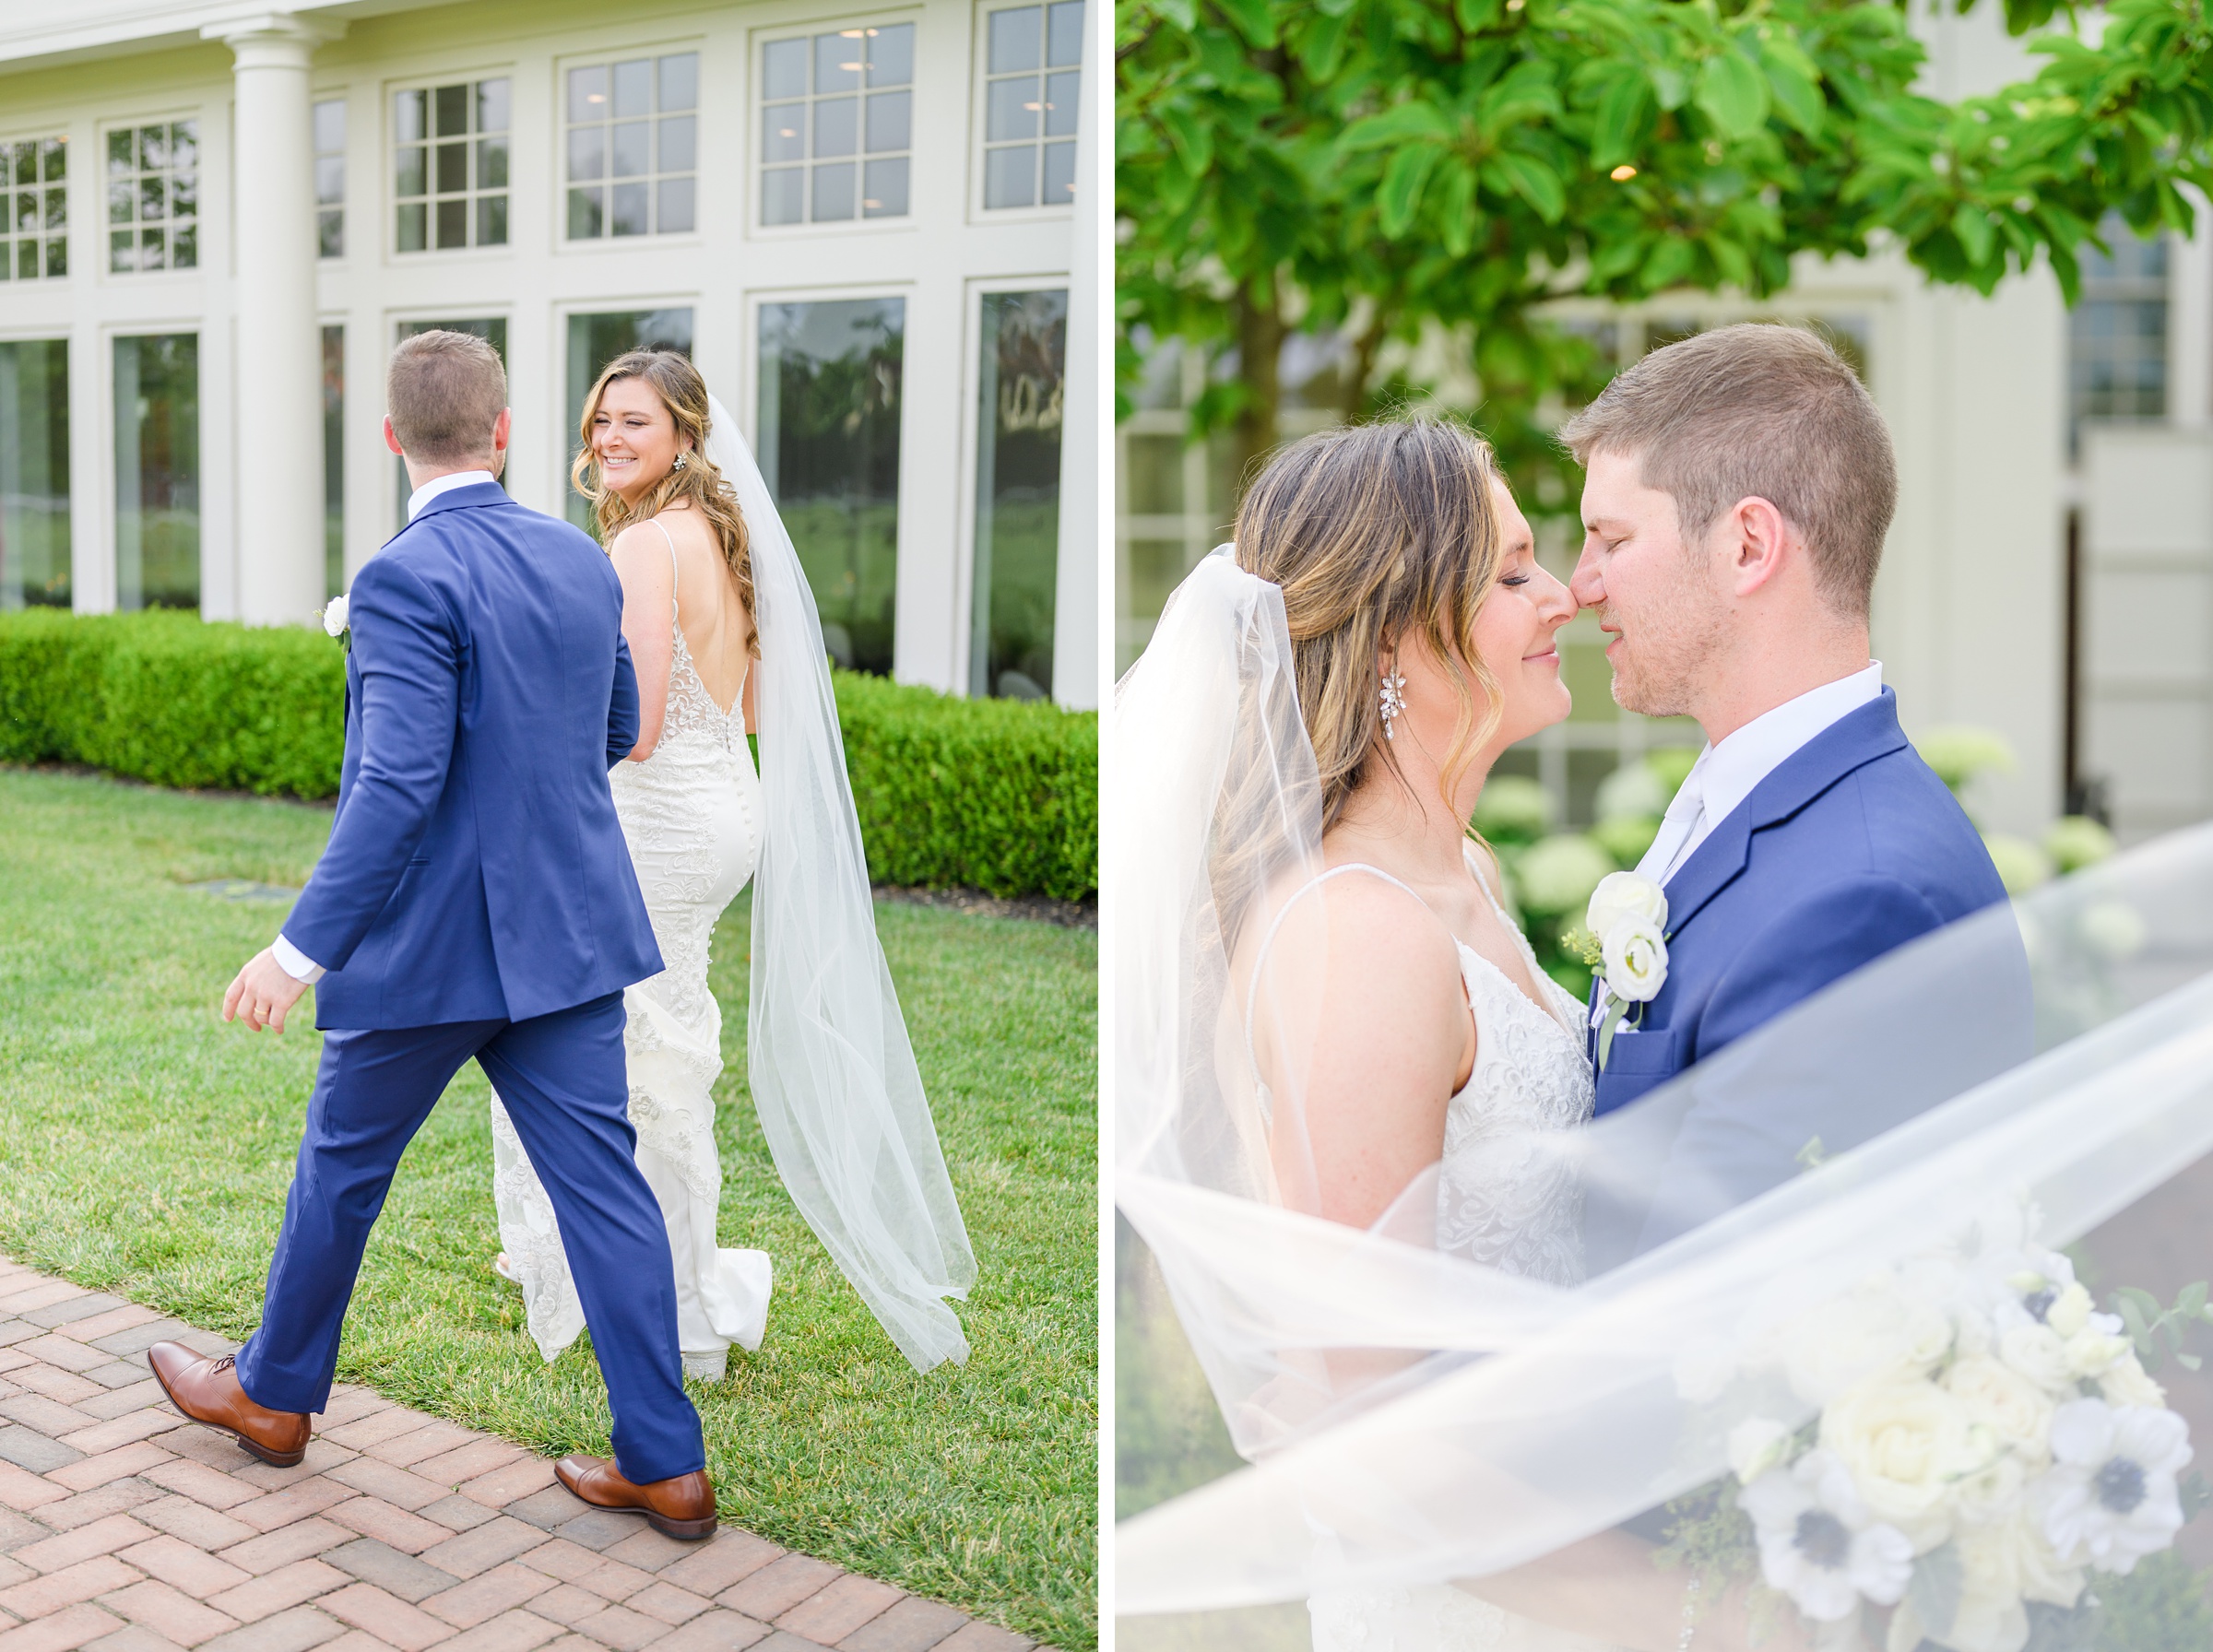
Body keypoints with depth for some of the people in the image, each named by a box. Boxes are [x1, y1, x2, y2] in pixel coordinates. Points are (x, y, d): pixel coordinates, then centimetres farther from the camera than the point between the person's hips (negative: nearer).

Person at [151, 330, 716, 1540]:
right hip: (572, 930, 6)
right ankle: (664, 1464, 11)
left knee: (342, 1165, 16)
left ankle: (274, 1393, 37)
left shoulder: (406, 581, -16)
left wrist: (302, 948, -18)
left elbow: (398, 787, -22)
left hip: (433, 942, -5)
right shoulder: (583, 560, 5)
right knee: (600, 1180, 7)